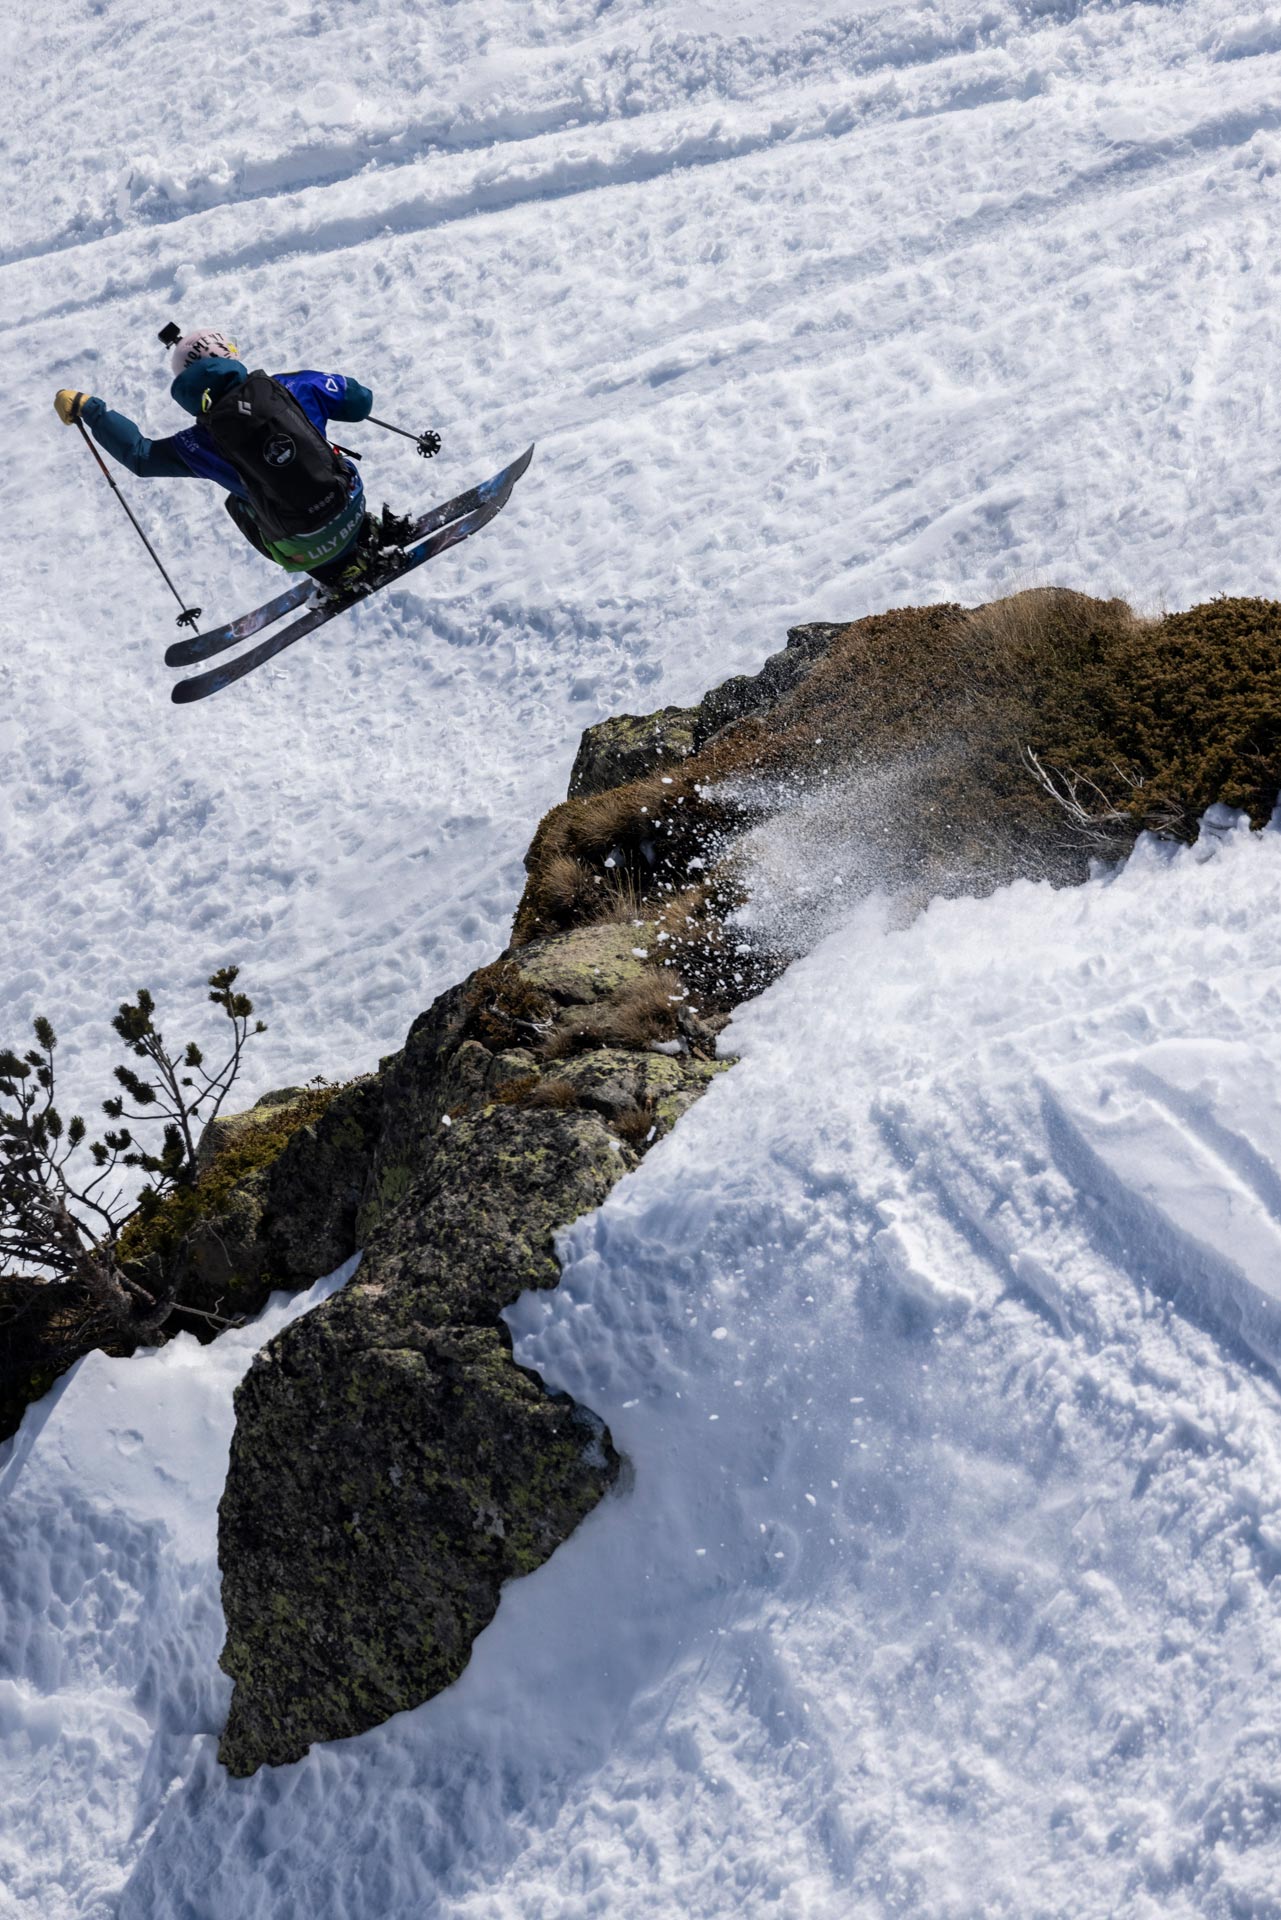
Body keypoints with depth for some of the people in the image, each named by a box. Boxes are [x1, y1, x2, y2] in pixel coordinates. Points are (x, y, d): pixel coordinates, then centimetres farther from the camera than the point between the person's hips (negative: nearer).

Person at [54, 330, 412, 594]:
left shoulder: (202, 444, -12)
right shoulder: (293, 386, -10)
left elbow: (140, 455, 1)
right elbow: (361, 400, 3)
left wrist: (88, 409, 11)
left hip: (304, 552, -3)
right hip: (352, 507, 3)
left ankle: (339, 573, 24)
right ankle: (377, 531, 35)